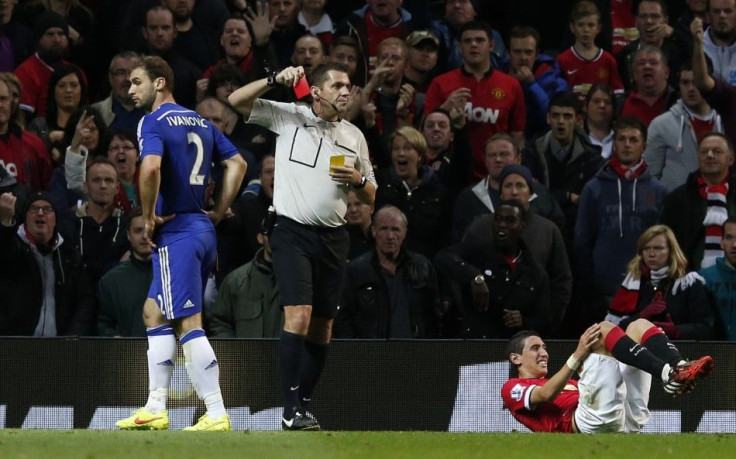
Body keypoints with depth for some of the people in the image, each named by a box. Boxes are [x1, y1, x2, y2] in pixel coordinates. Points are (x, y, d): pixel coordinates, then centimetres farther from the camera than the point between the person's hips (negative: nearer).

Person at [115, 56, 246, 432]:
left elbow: (151, 167, -27)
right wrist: (218, 213, 14)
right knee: (154, 314, 16)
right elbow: (237, 163, 16)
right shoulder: (200, 122, 16)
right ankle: (155, 409, 16)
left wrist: (148, 217, -14)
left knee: (189, 323, -10)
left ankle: (216, 415, -14)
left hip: (176, 232, -9)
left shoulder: (153, 122, -9)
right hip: (202, 229, 9)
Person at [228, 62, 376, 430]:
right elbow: (237, 100, -4)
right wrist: (275, 80, -17)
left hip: (332, 237, 5)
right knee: (299, 314, -18)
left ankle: (303, 405, 14)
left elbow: (370, 198, 18)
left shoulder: (354, 136, 13)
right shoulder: (287, 117, 2)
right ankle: (291, 410, -18)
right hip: (293, 231, -5)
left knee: (322, 328, 4)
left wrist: (357, 180, -5)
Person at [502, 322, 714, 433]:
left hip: (627, 418, 7)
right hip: (588, 421, -7)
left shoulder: (566, 384, 42)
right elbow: (544, 395, -4)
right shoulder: (513, 388, 20)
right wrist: (577, 356, -16)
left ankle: (678, 369, -22)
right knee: (603, 329, -15)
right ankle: (668, 373, -33)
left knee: (639, 326, 9)